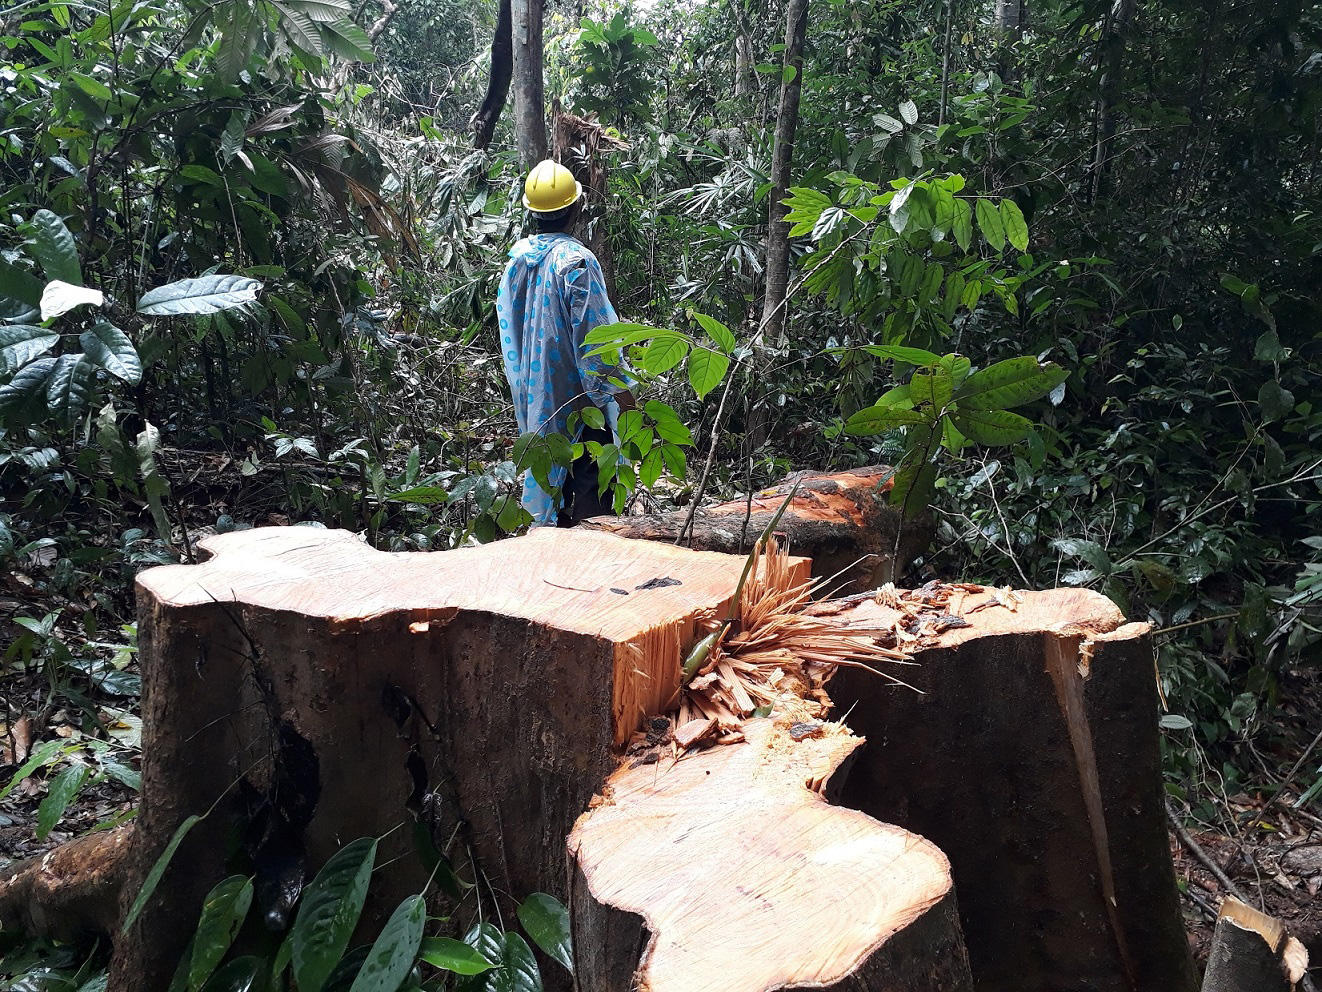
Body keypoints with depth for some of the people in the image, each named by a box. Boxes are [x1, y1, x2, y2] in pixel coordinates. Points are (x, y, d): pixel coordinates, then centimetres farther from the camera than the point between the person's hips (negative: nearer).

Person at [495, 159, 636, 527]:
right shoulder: (575, 260, -19)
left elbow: (508, 319, 11)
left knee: (549, 469, 18)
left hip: (533, 388, 8)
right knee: (589, 480, 0)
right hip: (576, 388, -8)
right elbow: (592, 333, -20)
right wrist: (619, 388, -12)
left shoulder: (518, 255, 3)